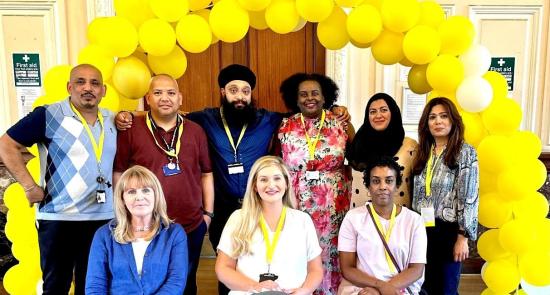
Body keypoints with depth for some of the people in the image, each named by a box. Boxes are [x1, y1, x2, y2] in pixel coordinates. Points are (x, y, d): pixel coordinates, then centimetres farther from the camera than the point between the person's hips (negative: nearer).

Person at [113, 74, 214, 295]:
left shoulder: (196, 131, 3)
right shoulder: (131, 129, -5)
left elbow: (206, 174, 8)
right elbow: (119, 174, -1)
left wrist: (208, 213, 5)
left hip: (191, 226, 2)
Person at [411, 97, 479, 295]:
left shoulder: (465, 152, -5)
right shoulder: (423, 152, 9)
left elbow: (469, 198, -10)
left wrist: (462, 238, -13)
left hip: (449, 230, -4)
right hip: (422, 229, 4)